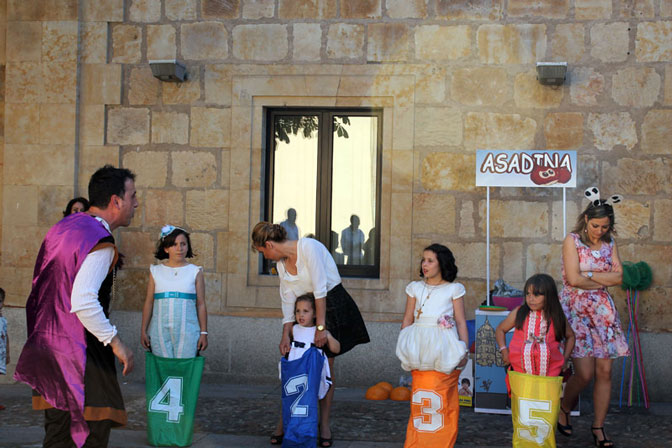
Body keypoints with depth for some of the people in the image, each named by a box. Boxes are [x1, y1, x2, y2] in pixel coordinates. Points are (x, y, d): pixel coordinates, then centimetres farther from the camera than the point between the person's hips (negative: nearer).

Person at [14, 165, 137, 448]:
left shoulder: (64, 226, 11)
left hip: (48, 345, 9)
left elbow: (41, 285, 19)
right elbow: (83, 302, -29)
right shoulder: (101, 242, -18)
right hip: (80, 355, -9)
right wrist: (115, 342, -21)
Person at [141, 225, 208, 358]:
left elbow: (201, 304, 6)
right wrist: (143, 331, 7)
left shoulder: (195, 272, 6)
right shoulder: (156, 271, 9)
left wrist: (204, 332, 2)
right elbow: (149, 303, 10)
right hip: (160, 331, 1)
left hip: (187, 332, -1)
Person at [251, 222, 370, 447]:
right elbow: (288, 302, 3)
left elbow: (320, 289, -23)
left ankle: (324, 425, 8)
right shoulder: (281, 263, 4)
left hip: (332, 306, -6)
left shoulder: (308, 247, -20)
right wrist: (285, 335, -5)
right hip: (305, 310, 6)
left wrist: (321, 326, -22)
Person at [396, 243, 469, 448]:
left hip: (445, 351, -2)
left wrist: (464, 349, 0)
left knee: (443, 399, -4)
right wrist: (403, 346, 8)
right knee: (419, 398, -2)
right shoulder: (415, 288, 12)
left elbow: (461, 321, 6)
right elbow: (408, 319, 14)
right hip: (420, 350, 2)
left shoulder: (454, 289, 5)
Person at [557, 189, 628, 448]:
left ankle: (598, 427, 14)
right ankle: (564, 411, 20)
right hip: (576, 308, -4)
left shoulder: (609, 242, 8)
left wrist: (589, 275, -11)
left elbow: (619, 276, -2)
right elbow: (574, 279, -15)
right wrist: (604, 280, -4)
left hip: (602, 309, 5)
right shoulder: (572, 240, -6)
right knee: (585, 373, -8)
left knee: (605, 371, 1)